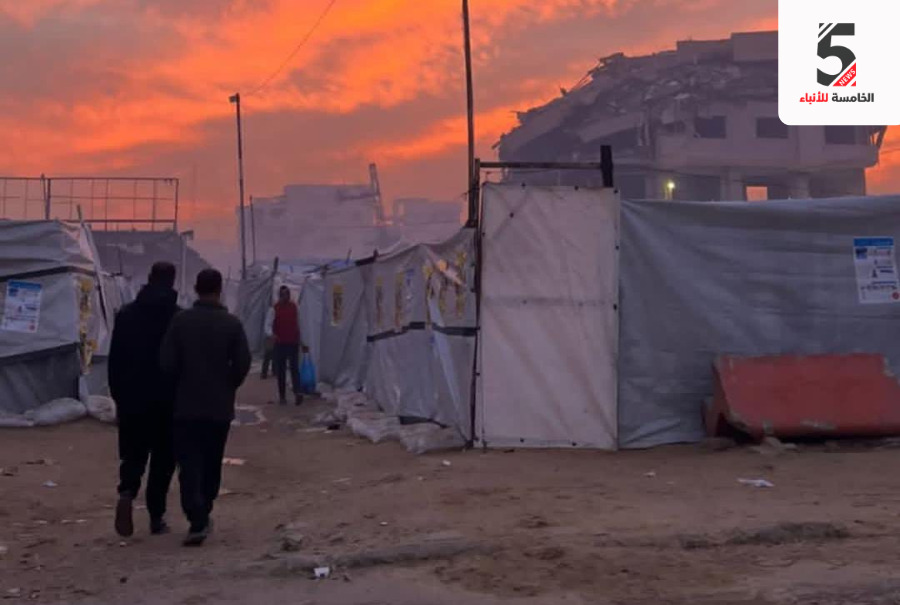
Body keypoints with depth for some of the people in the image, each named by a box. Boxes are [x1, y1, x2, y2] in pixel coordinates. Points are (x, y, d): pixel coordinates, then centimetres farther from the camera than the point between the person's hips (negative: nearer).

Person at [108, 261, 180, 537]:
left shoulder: (126, 313, 3)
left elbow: (115, 359, 5)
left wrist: (118, 395, 12)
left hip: (132, 397, 2)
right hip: (168, 399, -2)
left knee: (133, 453, 12)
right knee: (163, 458, 8)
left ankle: (127, 492, -16)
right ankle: (156, 516, 7)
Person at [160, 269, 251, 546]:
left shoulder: (181, 321, -6)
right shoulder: (232, 324, -5)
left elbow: (167, 362, -9)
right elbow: (242, 364, -7)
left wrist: (181, 385, 10)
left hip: (187, 406, -1)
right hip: (220, 407, 1)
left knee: (190, 463, 0)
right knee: (212, 463, 15)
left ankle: (197, 520, -13)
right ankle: (203, 514, 25)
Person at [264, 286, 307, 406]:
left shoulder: (295, 307, 8)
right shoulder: (274, 309, -3)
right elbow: (268, 325, -12)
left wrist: (301, 342, 18)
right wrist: (271, 334, -34)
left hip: (293, 343, 1)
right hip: (280, 344, -1)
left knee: (294, 368, -10)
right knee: (280, 371, 4)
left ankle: (298, 393, -22)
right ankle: (282, 396, 11)